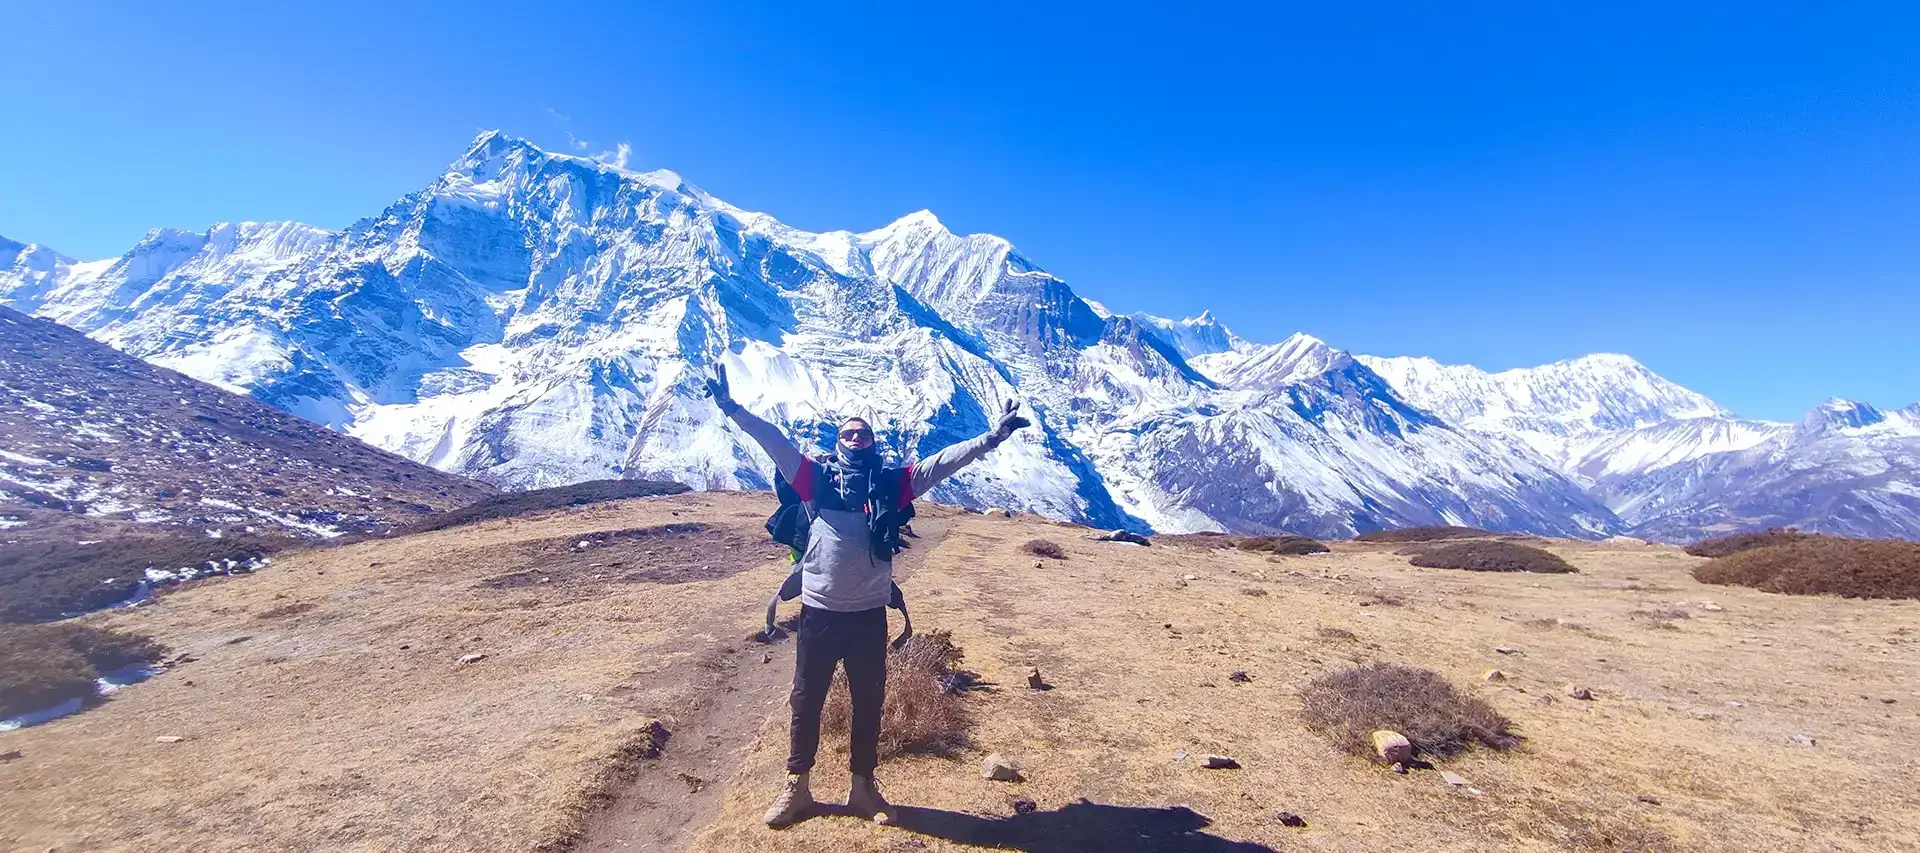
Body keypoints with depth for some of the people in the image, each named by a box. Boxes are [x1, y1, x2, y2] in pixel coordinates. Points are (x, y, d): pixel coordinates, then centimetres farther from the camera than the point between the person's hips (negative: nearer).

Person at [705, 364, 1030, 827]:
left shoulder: (891, 483, 3)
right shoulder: (818, 478, 1)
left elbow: (943, 461, -3)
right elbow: (774, 442, -7)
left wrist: (990, 438, -12)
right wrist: (731, 408, -16)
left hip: (869, 615, 1)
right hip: (819, 612, -1)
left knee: (868, 703, 15)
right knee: (806, 701, 14)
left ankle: (863, 787, 34)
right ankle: (796, 787, 33)